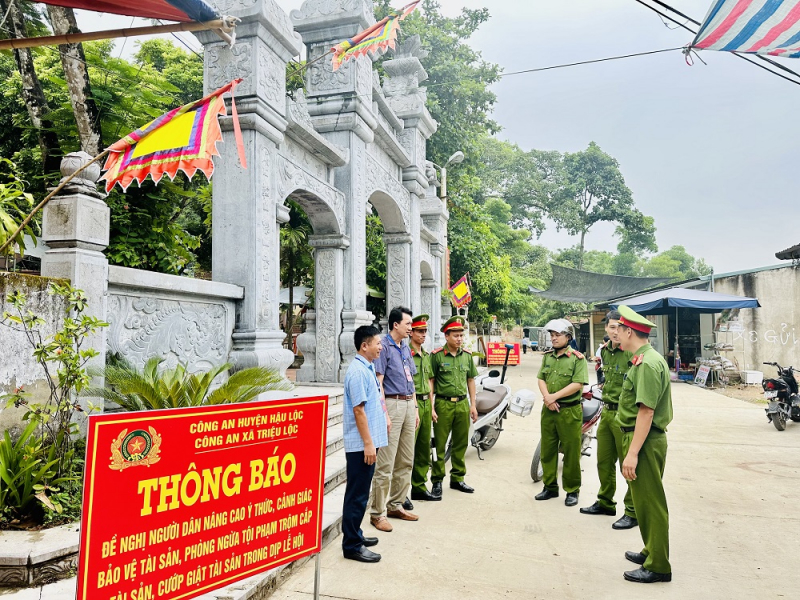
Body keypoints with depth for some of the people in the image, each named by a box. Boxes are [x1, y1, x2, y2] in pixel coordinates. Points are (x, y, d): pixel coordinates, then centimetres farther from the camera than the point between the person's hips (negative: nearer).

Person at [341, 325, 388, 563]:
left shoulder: (368, 369, 12)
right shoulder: (357, 372, -18)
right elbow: (358, 410, -21)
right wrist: (368, 443, -20)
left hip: (368, 442, 10)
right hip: (361, 444, -10)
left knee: (361, 493, 19)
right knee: (357, 495, 0)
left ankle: (355, 535, 31)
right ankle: (352, 546, 9)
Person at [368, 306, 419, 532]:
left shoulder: (406, 348, 16)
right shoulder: (384, 347, -9)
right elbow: (378, 383, -14)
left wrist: (415, 409, 16)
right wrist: (385, 414, -19)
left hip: (408, 405, 9)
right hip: (392, 404, -9)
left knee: (406, 461, 13)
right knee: (385, 463, -5)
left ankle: (395, 505, 26)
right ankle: (378, 513, 3)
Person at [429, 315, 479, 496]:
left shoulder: (467, 355, 9)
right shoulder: (436, 355, -6)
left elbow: (470, 380, 15)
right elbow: (430, 381, -6)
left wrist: (473, 405, 11)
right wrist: (431, 407, -11)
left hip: (463, 403, 5)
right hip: (443, 404, -5)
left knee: (461, 444, 12)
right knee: (439, 444, 1)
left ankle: (457, 478, 26)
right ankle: (437, 480, 12)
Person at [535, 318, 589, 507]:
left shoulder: (577, 358, -7)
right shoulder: (547, 356, 11)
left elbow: (578, 384, -15)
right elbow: (541, 379, 7)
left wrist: (555, 396, -17)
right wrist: (547, 397, -12)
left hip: (569, 411, -5)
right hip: (548, 409, 6)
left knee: (571, 452, 2)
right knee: (547, 450, 11)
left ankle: (572, 490, 15)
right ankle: (550, 487, 24)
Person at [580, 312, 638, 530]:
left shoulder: (633, 353, -18)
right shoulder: (605, 350, 8)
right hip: (607, 412, 8)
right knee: (604, 462, 19)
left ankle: (633, 512, 16)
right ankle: (605, 502, 35)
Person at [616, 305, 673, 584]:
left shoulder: (647, 364, -20)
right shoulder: (645, 359, 12)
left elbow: (646, 412, -25)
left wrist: (632, 453, -25)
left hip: (645, 440, -10)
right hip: (644, 438, 10)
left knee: (649, 502, 0)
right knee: (644, 500, 20)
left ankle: (658, 566, 11)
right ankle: (652, 552, 34)